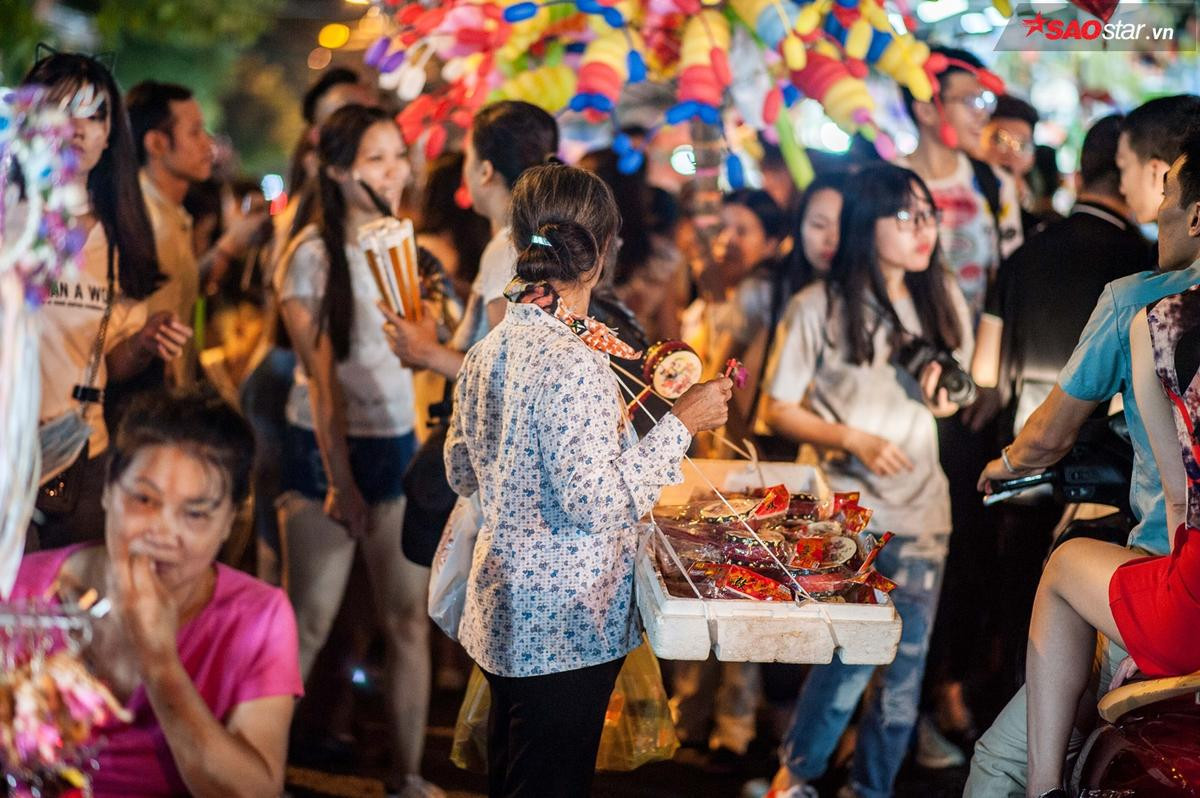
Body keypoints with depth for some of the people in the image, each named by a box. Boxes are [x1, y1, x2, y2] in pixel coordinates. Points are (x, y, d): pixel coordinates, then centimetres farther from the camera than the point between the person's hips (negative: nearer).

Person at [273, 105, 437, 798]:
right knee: (312, 624, -1)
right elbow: (321, 375, -10)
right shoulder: (313, 255, -6)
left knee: (410, 621, 3)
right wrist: (338, 478, -13)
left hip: (399, 446, 4)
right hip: (327, 450, -4)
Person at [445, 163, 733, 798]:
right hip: (563, 633, -8)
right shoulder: (573, 365, -22)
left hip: (501, 615, 8)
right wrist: (680, 424, -16)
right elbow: (596, 506, -25)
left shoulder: (487, 351, 4)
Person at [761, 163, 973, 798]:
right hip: (846, 504, -4)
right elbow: (779, 410, -4)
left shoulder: (942, 300, 5)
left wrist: (945, 402, -7)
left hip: (921, 506, 4)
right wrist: (854, 439, -18)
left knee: (906, 665, 6)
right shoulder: (818, 307, -8)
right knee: (855, 652, -13)